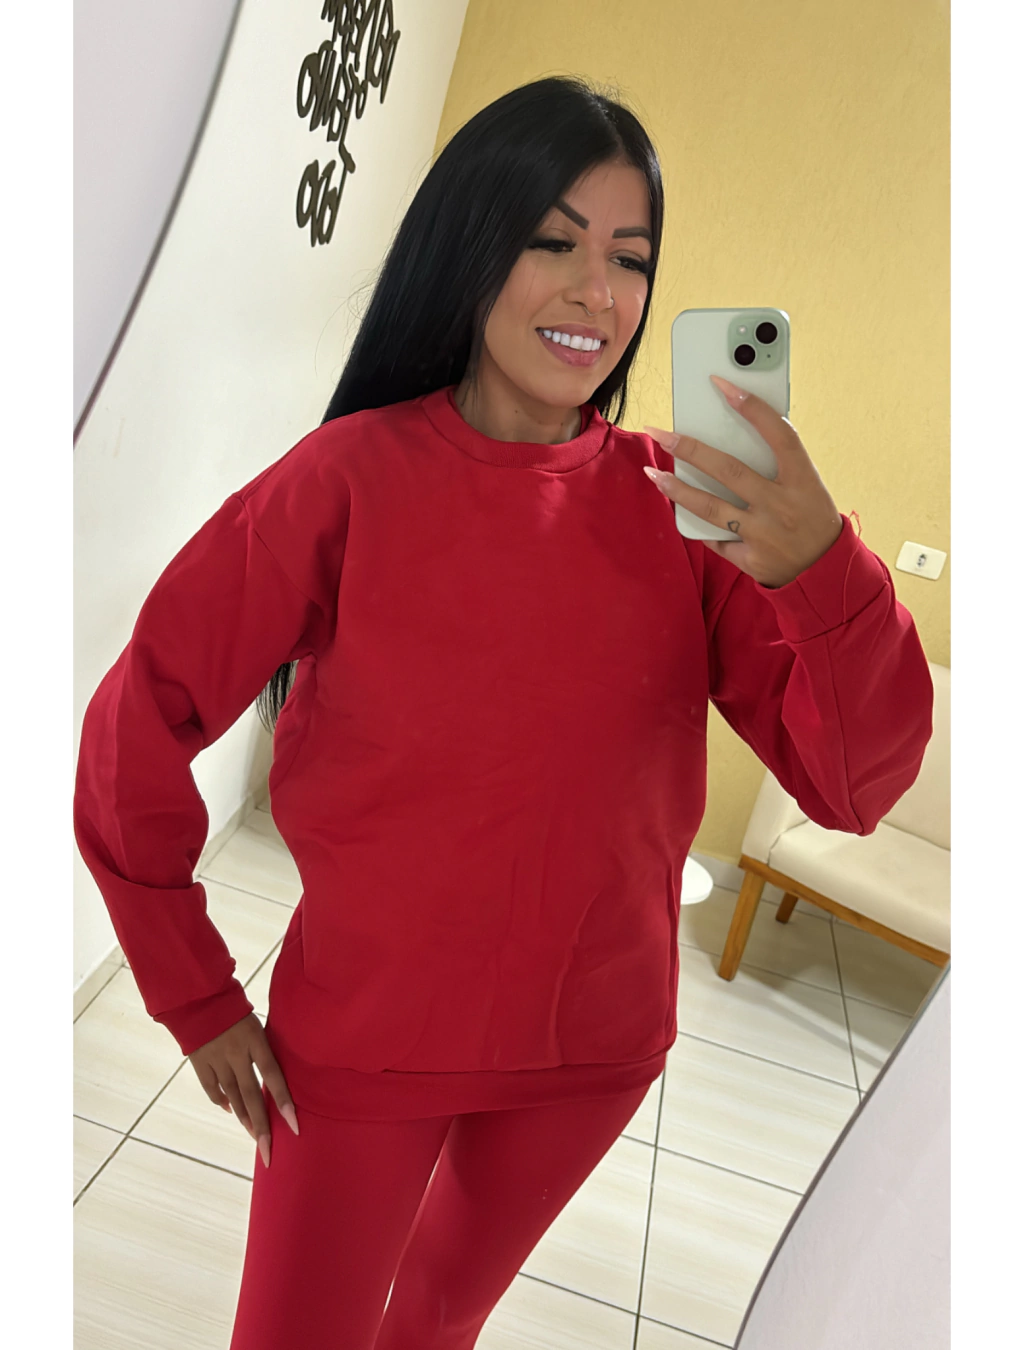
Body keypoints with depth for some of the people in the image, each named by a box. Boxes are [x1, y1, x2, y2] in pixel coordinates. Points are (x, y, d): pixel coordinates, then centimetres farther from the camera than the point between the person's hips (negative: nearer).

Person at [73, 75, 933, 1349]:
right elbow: (135, 731, -11)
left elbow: (855, 783, -12)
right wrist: (198, 1000, -8)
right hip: (361, 1040, -3)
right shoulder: (350, 478, -15)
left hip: (596, 1041, 4)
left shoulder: (680, 502, -8)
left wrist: (823, 569, -30)